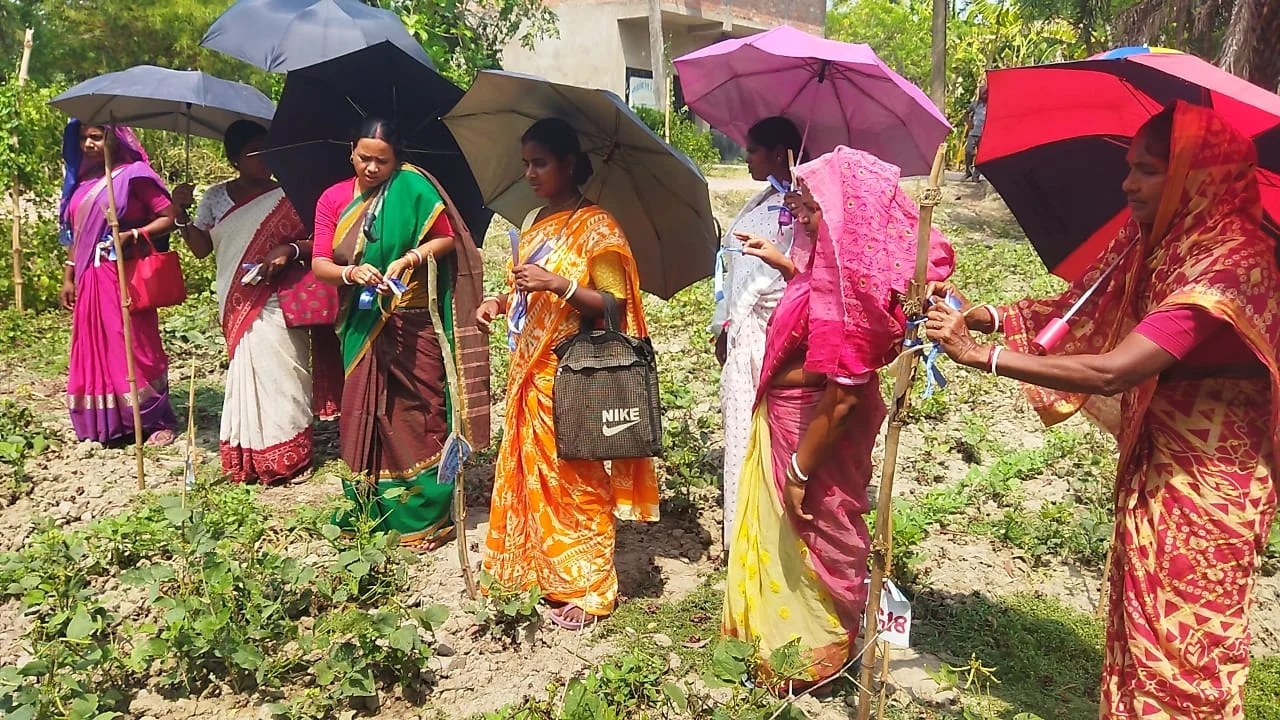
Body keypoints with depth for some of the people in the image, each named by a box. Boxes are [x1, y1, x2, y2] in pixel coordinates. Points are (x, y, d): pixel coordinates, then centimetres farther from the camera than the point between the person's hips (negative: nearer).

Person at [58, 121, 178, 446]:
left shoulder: (134, 174, -5)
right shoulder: (81, 181, 15)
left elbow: (168, 217, -10)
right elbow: (74, 235, 18)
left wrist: (132, 235, -22)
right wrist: (68, 277, 15)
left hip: (125, 276, -7)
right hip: (89, 279, 7)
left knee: (134, 347, -4)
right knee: (95, 349, 8)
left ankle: (160, 421, 5)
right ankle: (107, 423, 17)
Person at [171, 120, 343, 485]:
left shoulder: (286, 196, 1)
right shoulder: (216, 197, 10)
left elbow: (317, 242, -2)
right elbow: (201, 247, 6)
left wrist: (290, 250, -20)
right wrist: (180, 214, -8)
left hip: (277, 302, -3)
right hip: (238, 303, 3)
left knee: (279, 373, -3)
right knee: (247, 371, 5)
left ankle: (287, 456, 10)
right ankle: (253, 459, 16)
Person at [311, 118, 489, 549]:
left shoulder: (413, 187, -6)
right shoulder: (333, 200, 4)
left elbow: (446, 238, -4)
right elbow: (319, 263, -1)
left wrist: (409, 259, -19)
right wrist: (350, 273, -21)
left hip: (413, 326, -4)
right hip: (362, 327, 4)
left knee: (417, 415, -1)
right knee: (366, 413, 11)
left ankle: (426, 515, 9)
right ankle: (372, 508, 25)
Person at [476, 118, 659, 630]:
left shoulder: (596, 226, -10)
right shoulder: (535, 222, 12)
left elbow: (614, 304, -15)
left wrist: (556, 283, -26)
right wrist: (502, 302, 3)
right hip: (528, 370, 8)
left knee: (575, 480, 1)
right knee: (528, 472, 14)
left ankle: (588, 590, 14)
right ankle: (538, 570, 29)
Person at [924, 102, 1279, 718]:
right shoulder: (1153, 239, 2)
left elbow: (1111, 371, -33)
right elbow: (1077, 308, 5)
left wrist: (981, 355, -30)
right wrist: (983, 315, -11)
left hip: (1208, 480, -8)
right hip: (1150, 460, 8)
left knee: (1181, 644, 7)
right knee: (1136, 622, 19)